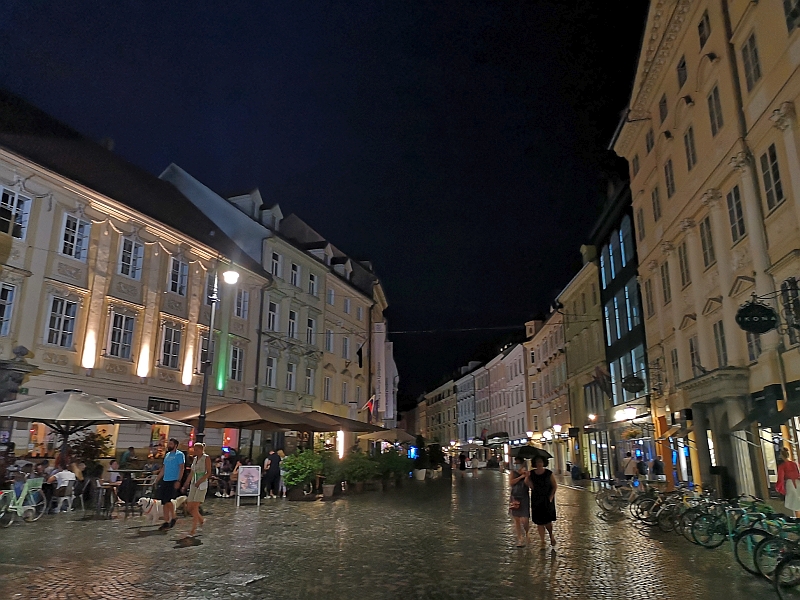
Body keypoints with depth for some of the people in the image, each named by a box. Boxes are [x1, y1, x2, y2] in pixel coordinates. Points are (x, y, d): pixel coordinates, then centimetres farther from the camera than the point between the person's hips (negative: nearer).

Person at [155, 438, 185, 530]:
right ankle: (166, 522, 14)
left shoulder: (179, 454, -6)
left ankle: (173, 518, 5)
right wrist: (156, 480, 18)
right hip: (165, 481, 8)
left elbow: (181, 468, -12)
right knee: (164, 502, 7)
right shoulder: (167, 455, 17)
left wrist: (178, 481, -20)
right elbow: (163, 469, 21)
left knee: (167, 500, -14)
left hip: (173, 481, -8)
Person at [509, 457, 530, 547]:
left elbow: (527, 484, -15)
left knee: (524, 520, -8)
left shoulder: (526, 473, -1)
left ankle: (526, 534, 23)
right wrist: (520, 476, -16)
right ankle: (519, 538, 22)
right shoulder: (513, 473, 4)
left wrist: (526, 476, -29)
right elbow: (511, 482, -13)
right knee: (516, 519, 8)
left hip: (524, 498, -2)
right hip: (515, 498, 2)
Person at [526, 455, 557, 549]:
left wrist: (551, 497, -8)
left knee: (547, 520, -4)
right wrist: (527, 478, -21)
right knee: (539, 521, 4)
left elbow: (555, 486, 1)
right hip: (536, 500, 2)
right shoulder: (531, 473, 0)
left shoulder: (549, 473, -5)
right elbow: (532, 487, -6)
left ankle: (551, 535, 25)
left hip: (547, 500, -2)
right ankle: (542, 540, 14)